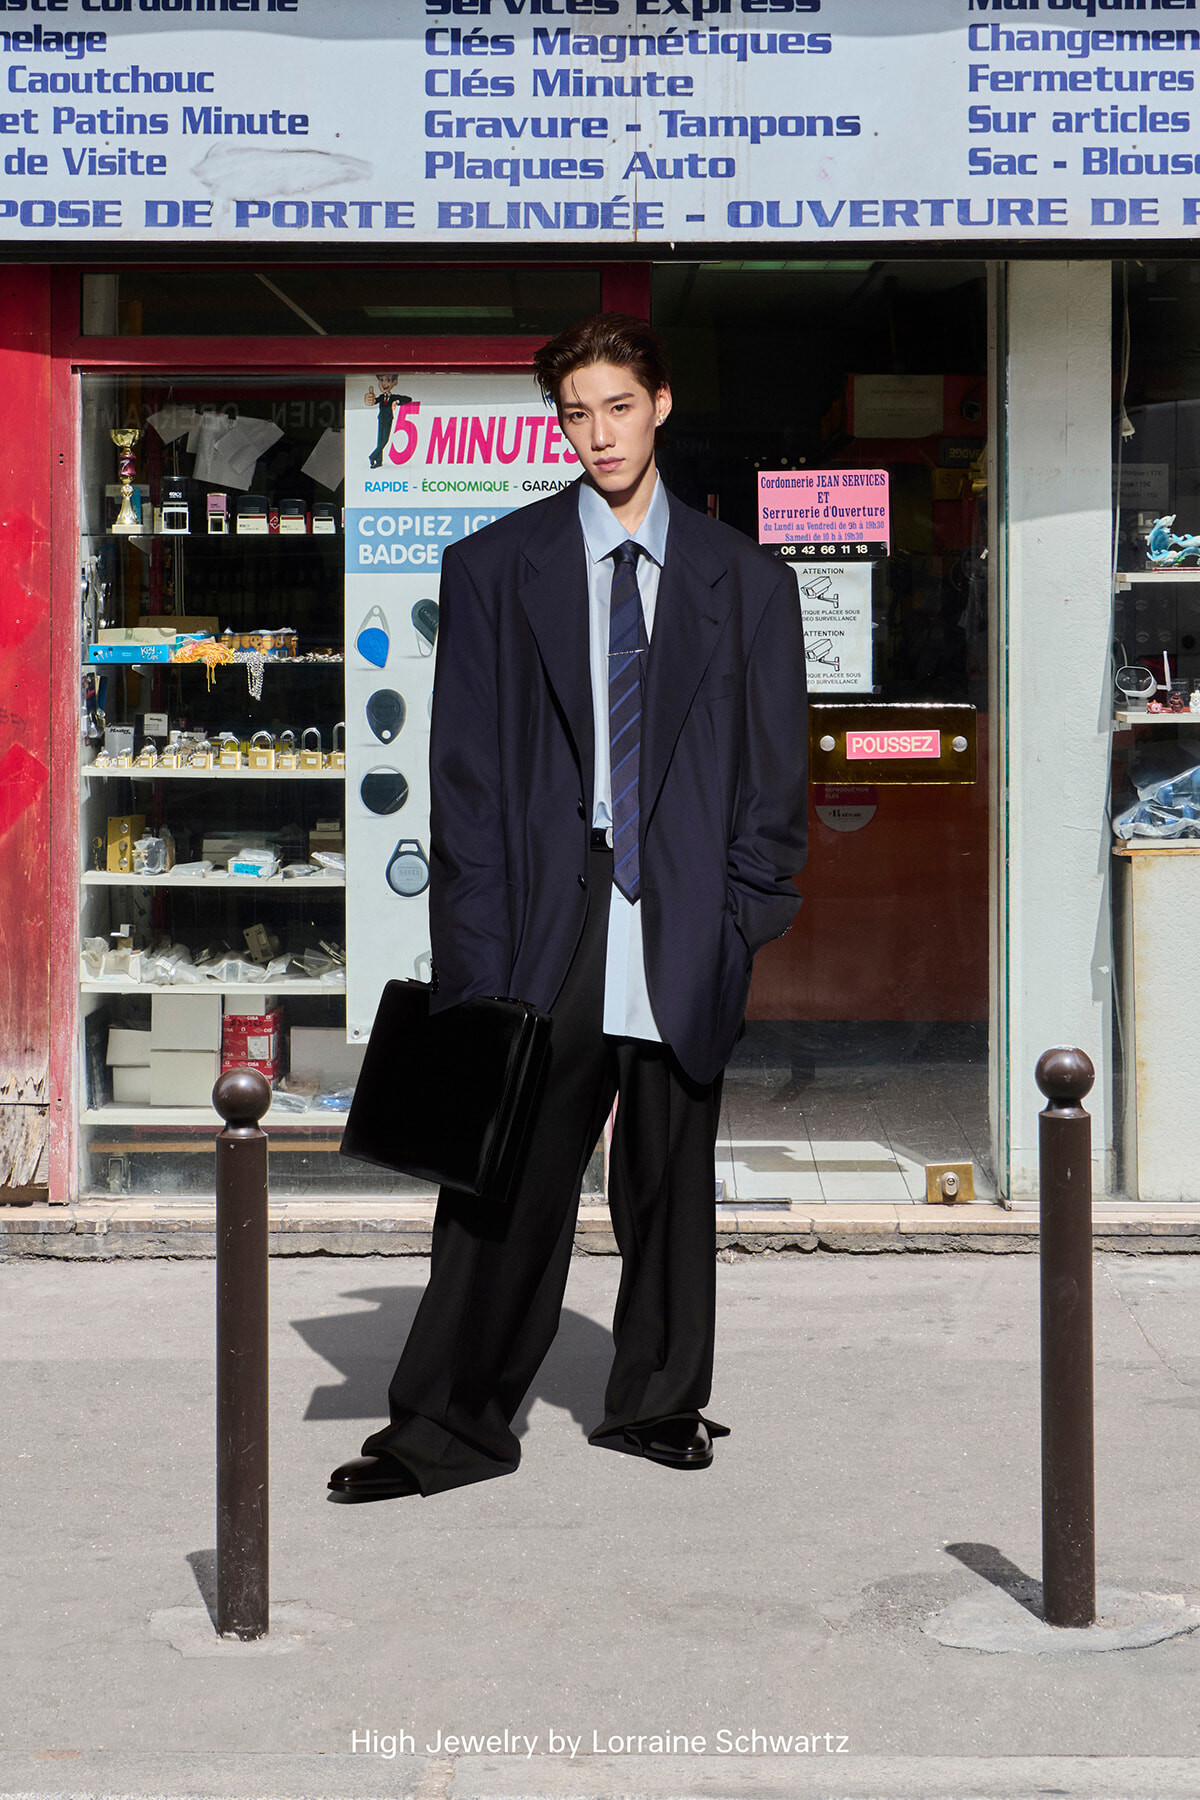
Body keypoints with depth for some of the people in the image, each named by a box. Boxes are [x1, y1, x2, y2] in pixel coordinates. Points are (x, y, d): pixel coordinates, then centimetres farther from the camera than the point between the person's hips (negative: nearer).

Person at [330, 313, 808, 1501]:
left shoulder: (745, 583, 9)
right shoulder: (491, 570, 7)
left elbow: (776, 772, 10)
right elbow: (465, 772, 3)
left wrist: (742, 916, -1)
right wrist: (479, 947, -5)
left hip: (684, 932, 1)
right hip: (546, 920, -1)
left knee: (671, 1181, 8)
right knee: (506, 1179, -3)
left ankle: (656, 1405, 23)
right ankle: (449, 1428, 5)